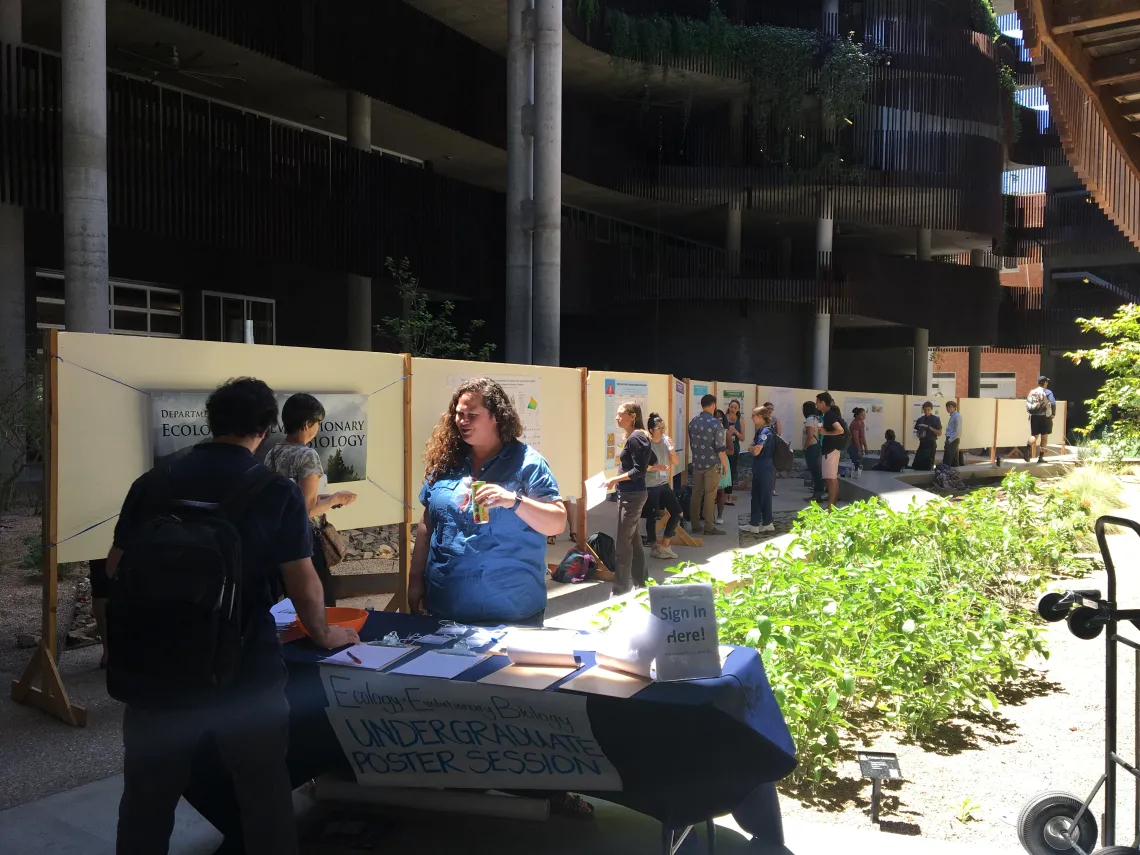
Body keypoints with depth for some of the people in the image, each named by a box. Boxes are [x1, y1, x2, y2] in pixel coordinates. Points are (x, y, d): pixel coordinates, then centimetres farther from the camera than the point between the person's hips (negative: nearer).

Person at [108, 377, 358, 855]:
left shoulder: (150, 485, 1)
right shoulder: (277, 493, -9)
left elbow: (115, 572, 8)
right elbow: (304, 587, -7)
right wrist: (323, 634, 13)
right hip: (244, 669, -3)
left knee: (147, 796, 21)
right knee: (264, 794, 16)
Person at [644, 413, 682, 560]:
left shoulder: (666, 440, 2)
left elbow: (676, 463, 4)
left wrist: (671, 449, -13)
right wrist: (655, 467, -26)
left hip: (664, 484, 6)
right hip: (650, 486, -6)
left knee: (677, 512, 6)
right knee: (651, 517, 2)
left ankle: (664, 546, 18)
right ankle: (654, 548, 18)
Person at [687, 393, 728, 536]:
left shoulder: (693, 421, 5)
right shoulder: (716, 423, -13)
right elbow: (720, 448, -14)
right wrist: (725, 465, -4)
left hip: (697, 463, 6)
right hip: (712, 464, -5)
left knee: (696, 494, 10)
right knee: (710, 496, 1)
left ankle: (695, 525, 15)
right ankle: (708, 527, 5)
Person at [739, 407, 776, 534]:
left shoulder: (766, 432, -18)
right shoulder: (760, 431, 11)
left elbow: (756, 451, -24)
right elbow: (753, 446, 15)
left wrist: (751, 448, -4)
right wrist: (752, 448, -7)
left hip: (765, 469, -9)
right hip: (759, 469, 9)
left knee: (764, 496, 1)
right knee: (756, 496, 12)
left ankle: (767, 523, 13)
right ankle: (754, 523, 17)